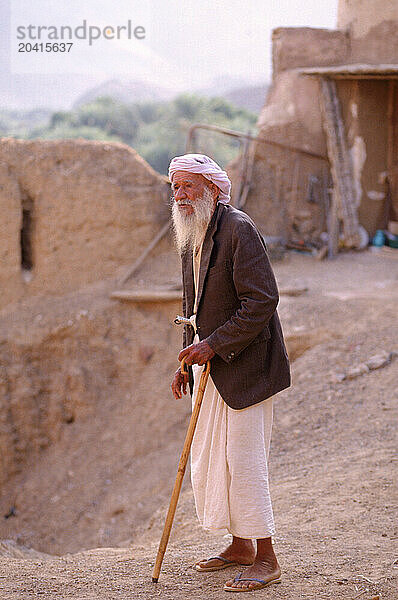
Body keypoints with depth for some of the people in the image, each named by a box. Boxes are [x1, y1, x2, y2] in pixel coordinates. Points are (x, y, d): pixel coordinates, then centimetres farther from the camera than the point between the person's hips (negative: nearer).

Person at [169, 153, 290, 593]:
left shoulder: (238, 230, -16)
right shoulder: (191, 238, 13)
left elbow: (261, 301, -22)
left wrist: (213, 345, -22)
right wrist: (186, 363, 15)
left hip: (244, 367, -9)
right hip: (210, 366, 9)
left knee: (244, 459, -7)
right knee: (208, 458, 13)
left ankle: (266, 560, 5)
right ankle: (240, 545, 27)